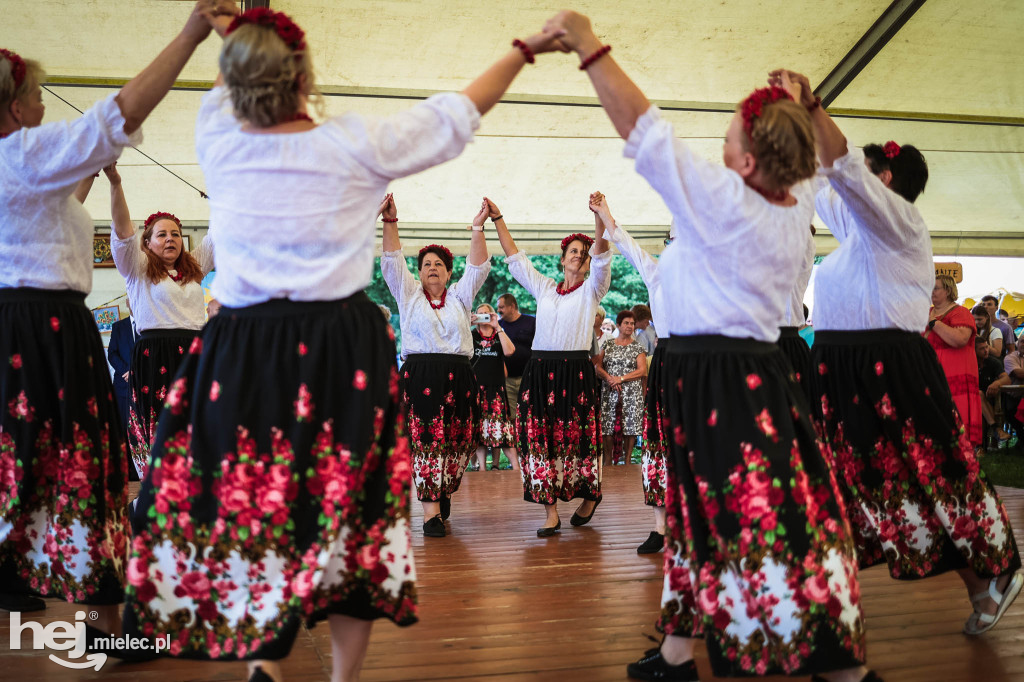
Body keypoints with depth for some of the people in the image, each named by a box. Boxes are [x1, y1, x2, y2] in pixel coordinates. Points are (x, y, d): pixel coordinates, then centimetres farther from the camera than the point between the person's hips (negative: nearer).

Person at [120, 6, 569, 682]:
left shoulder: (218, 143, 0)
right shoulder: (355, 145, -7)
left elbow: (226, 91, 25)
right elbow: (458, 113, 5)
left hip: (242, 354, 2)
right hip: (343, 354, -1)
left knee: (246, 504, 11)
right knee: (347, 509, 8)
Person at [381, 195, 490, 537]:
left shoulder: (460, 295, 16)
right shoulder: (408, 294, 12)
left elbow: (478, 267, 6)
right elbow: (392, 262, 2)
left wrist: (477, 229, -5)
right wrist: (390, 222, -9)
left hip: (458, 378, 2)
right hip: (420, 377, -2)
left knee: (457, 440, 3)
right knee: (426, 440, -9)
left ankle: (443, 491, 26)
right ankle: (431, 509, -8)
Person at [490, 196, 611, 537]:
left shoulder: (591, 290, 7)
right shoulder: (544, 288, 16)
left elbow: (601, 257, -10)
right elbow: (514, 257, 19)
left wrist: (600, 218, -26)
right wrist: (498, 218, 17)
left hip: (576, 372, -3)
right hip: (539, 371, 3)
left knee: (575, 438, -1)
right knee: (539, 437, -3)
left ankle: (590, 496, 23)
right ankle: (550, 511, 1)